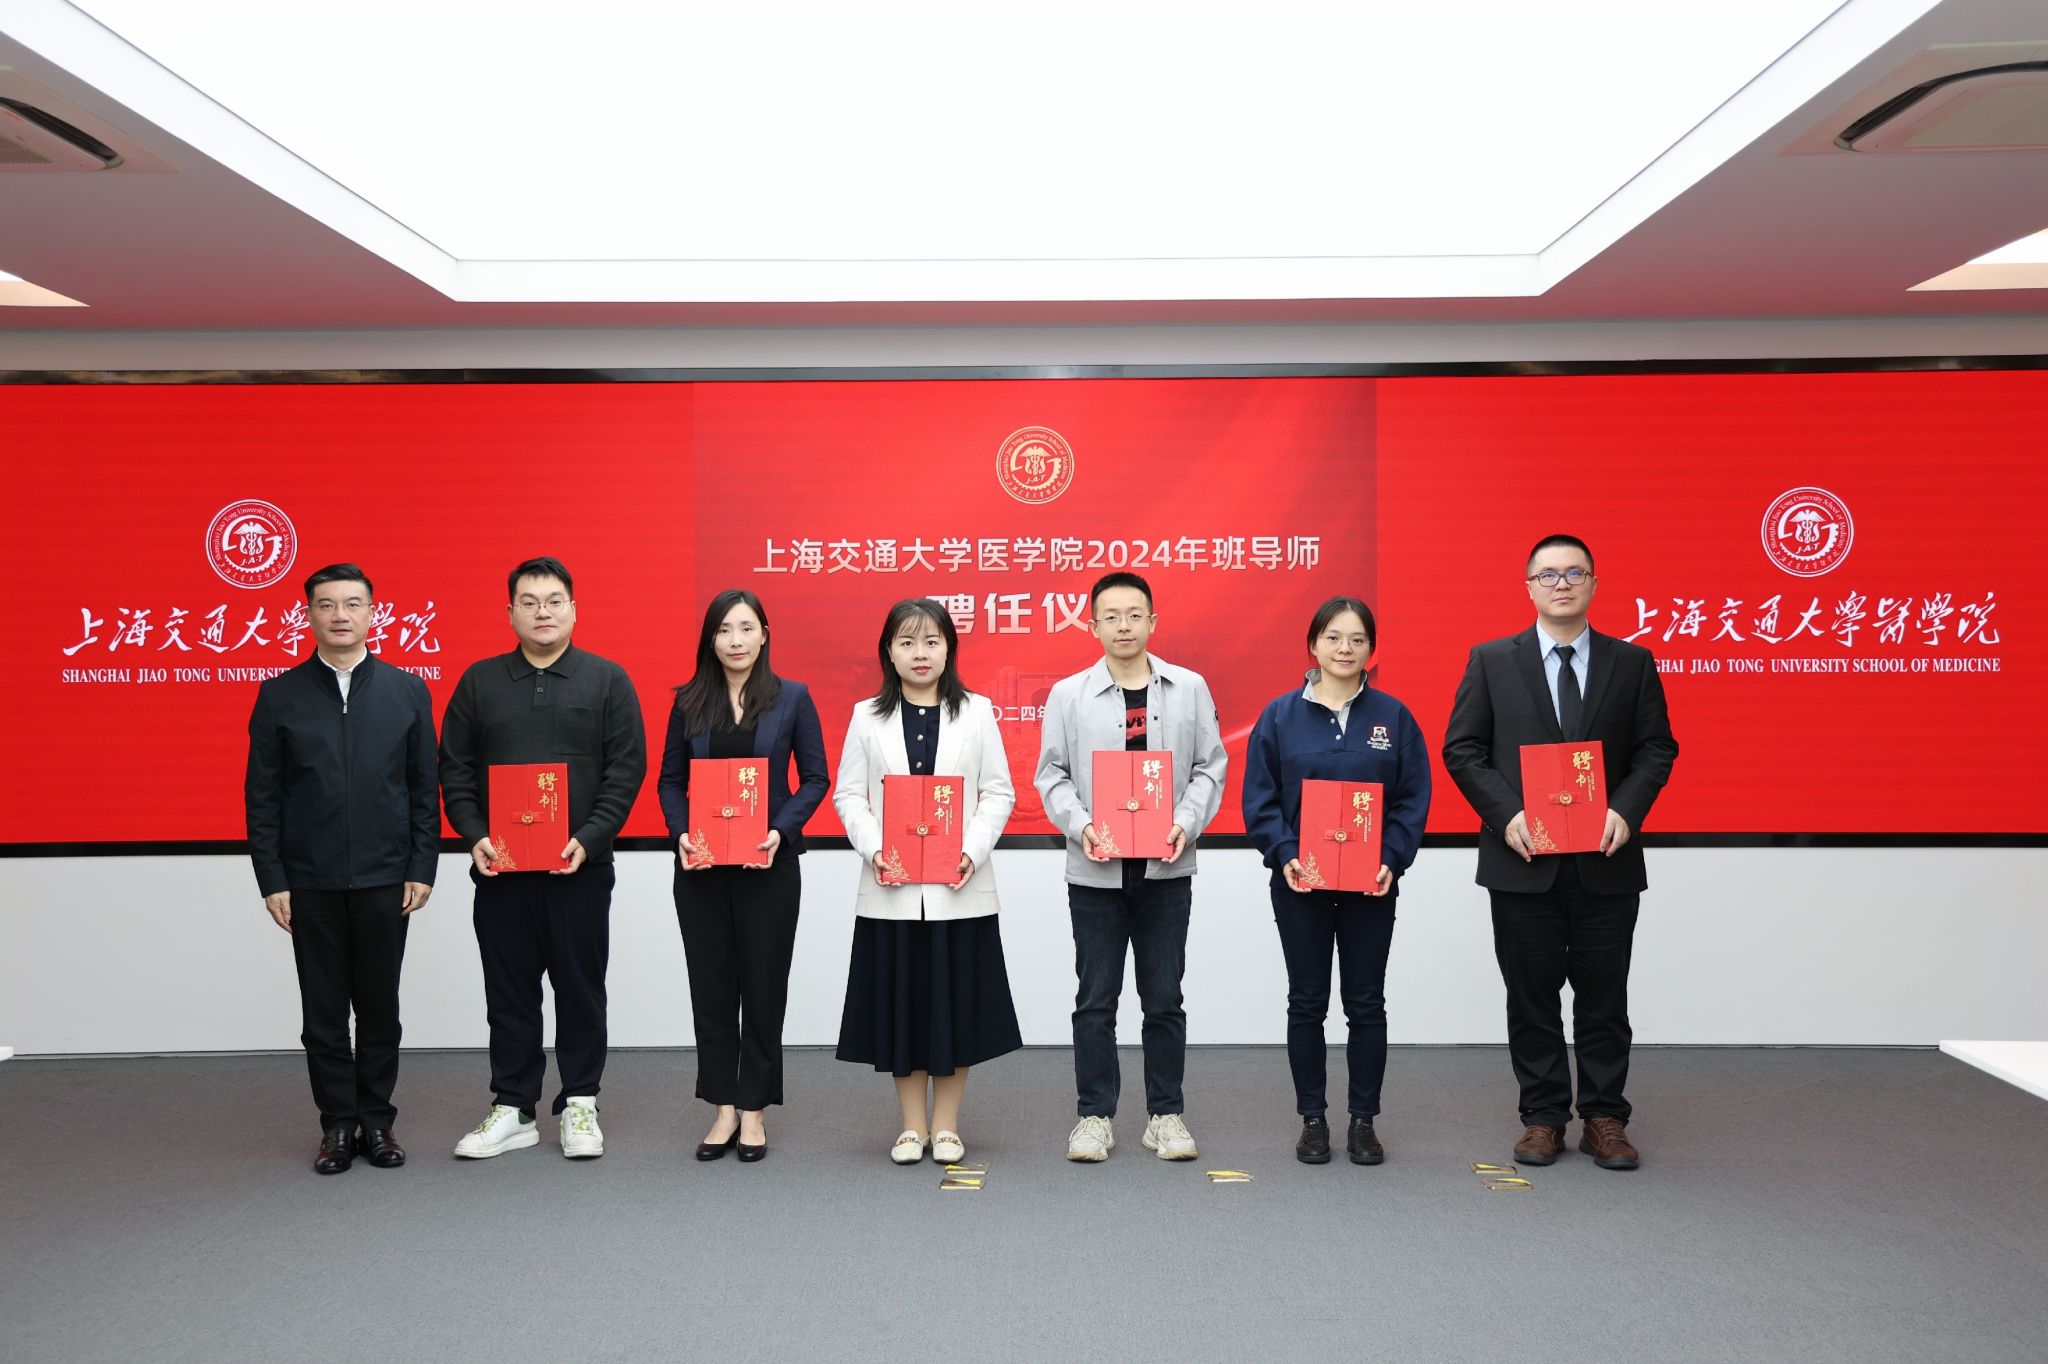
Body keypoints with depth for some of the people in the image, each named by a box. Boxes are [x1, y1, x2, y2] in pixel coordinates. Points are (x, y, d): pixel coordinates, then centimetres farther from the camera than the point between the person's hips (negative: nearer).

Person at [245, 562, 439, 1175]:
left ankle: (377, 1119, 20)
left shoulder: (408, 691, 3)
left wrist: (422, 869, -3)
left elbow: (425, 788, 3)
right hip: (310, 883, 0)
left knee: (379, 1008, 8)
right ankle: (338, 1123, 19)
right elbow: (262, 796, 2)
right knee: (323, 1011, 7)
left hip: (385, 881, 0)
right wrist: (271, 879, -4)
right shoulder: (279, 695, 2)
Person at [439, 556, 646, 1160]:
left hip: (580, 866, -2)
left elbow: (626, 770, -3)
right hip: (499, 867, 2)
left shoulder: (608, 680, 1)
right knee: (509, 992, 8)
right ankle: (512, 1111, 19)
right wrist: (475, 837, -7)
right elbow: (455, 770, 7)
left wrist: (589, 839, -14)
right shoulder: (479, 682, 7)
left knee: (580, 990, 6)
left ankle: (579, 1105, 18)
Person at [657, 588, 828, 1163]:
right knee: (711, 987, 7)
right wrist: (680, 833, -8)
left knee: (763, 986, 5)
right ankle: (723, 1108, 19)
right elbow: (670, 780, 9)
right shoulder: (689, 702, 5)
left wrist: (781, 830, -13)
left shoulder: (792, 699, 0)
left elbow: (816, 778, 1)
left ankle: (754, 1109, 17)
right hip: (701, 866, 2)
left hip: (767, 864, -2)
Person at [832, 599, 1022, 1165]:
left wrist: (974, 851, -12)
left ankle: (946, 1125, 18)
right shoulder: (867, 716, 6)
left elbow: (999, 792, 2)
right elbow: (849, 794, 4)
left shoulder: (977, 712, 5)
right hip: (891, 888, 1)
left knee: (956, 1002, 4)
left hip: (959, 888, 0)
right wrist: (873, 848, -13)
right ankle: (913, 1125, 18)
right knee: (900, 1004, 5)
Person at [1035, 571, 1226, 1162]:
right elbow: (1052, 775, 3)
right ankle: (1095, 1115, 18)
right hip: (1095, 869, 0)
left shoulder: (1189, 688, 3)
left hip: (1165, 868, 1)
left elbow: (1209, 768, 4)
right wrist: (1080, 826, -13)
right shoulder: (1068, 695, 2)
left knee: (1164, 998, 8)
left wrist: (1187, 823, -11)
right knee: (1096, 998, 6)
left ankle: (1166, 1114, 20)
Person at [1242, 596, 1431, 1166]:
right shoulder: (1281, 715, -1)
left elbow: (1414, 798, 0)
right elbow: (1259, 798, -1)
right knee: (1307, 1004, 7)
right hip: (1300, 883, 0)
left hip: (1371, 884, 1)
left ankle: (1364, 1120, 20)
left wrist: (1392, 859, -12)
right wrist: (1284, 855, -14)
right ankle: (1312, 1119, 19)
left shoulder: (1393, 717, 1)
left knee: (1366, 1004, 7)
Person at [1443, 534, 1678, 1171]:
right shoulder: (1492, 661, 3)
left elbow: (1656, 749, 5)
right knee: (1531, 997, 7)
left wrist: (1625, 810, -12)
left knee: (1604, 998, 8)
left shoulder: (1633, 662, 7)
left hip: (1606, 861, 1)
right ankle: (1543, 1118, 19)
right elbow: (1462, 749, 0)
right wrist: (1506, 814, -13)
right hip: (1523, 861, -1)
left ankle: (1605, 1118, 20)